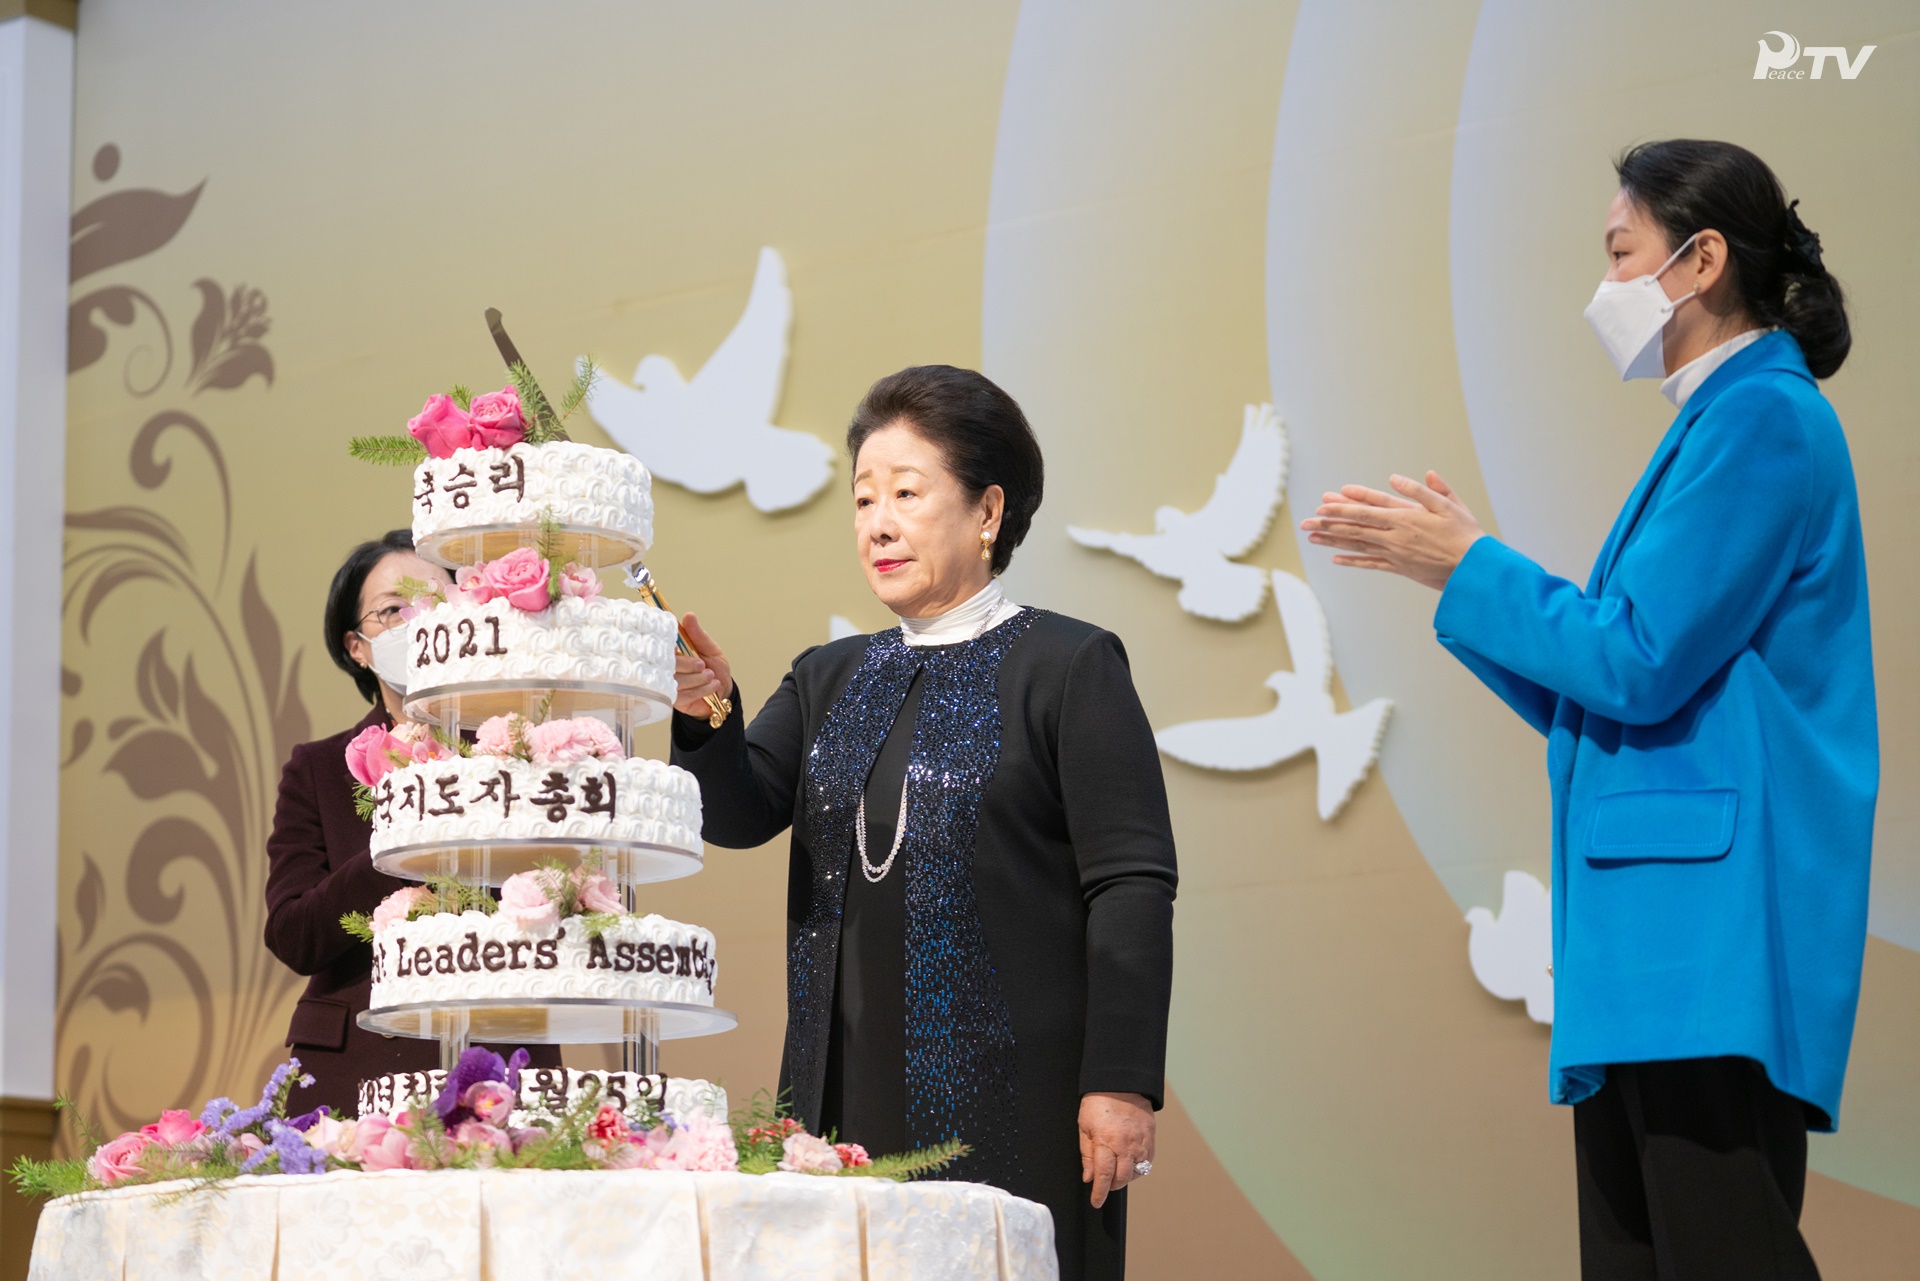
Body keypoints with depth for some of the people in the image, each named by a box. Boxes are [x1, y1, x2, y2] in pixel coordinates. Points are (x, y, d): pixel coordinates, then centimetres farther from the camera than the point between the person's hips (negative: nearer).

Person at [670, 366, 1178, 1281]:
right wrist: (708, 721, -14)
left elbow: (1132, 887, -6)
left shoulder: (1069, 667, 0)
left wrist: (1120, 1085, -13)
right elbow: (741, 814, 6)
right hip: (848, 1099, 5)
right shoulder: (831, 680, 18)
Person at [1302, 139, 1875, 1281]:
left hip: (1713, 923, -11)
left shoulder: (1764, 419, -10)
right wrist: (1444, 557, 18)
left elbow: (1641, 664, -16)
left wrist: (1470, 566, -3)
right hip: (1653, 934, 11)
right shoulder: (1723, 424, 22)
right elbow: (1596, 697, 22)